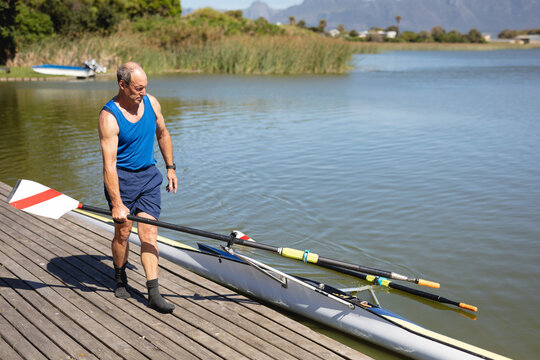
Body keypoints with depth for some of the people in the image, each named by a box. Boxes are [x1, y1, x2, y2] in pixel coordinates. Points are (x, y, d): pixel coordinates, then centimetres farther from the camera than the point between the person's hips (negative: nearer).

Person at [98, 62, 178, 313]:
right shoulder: (109, 117, -18)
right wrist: (117, 204, -26)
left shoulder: (151, 103, -1)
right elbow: (109, 164, -23)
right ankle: (120, 278, 32)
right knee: (123, 232, 4)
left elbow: (162, 134, 17)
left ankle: (153, 294, -1)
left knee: (149, 233, -2)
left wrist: (170, 167, 16)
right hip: (121, 177, -4)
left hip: (149, 175, 4)